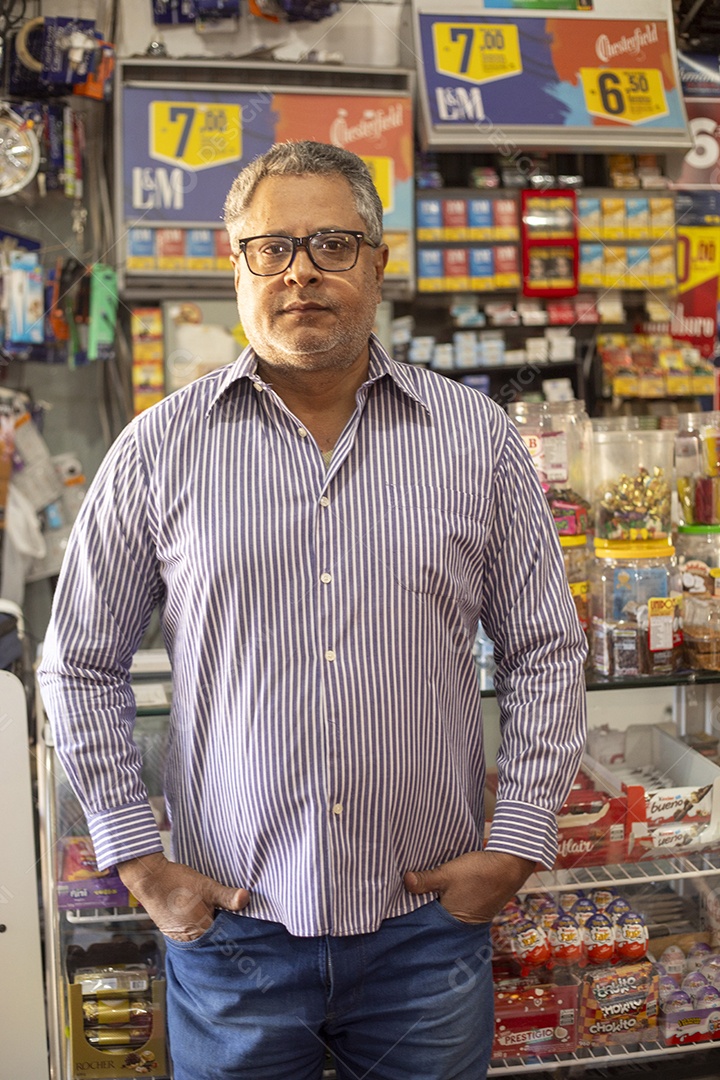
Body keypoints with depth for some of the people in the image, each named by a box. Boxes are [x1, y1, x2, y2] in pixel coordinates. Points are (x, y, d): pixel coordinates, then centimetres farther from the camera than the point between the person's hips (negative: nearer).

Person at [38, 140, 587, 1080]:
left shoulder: (478, 438, -1)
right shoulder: (160, 449, -3)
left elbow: (545, 650, 4)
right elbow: (82, 665, 4)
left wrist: (517, 845, -1)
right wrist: (138, 862, 0)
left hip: (429, 924, 1)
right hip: (230, 925, 0)